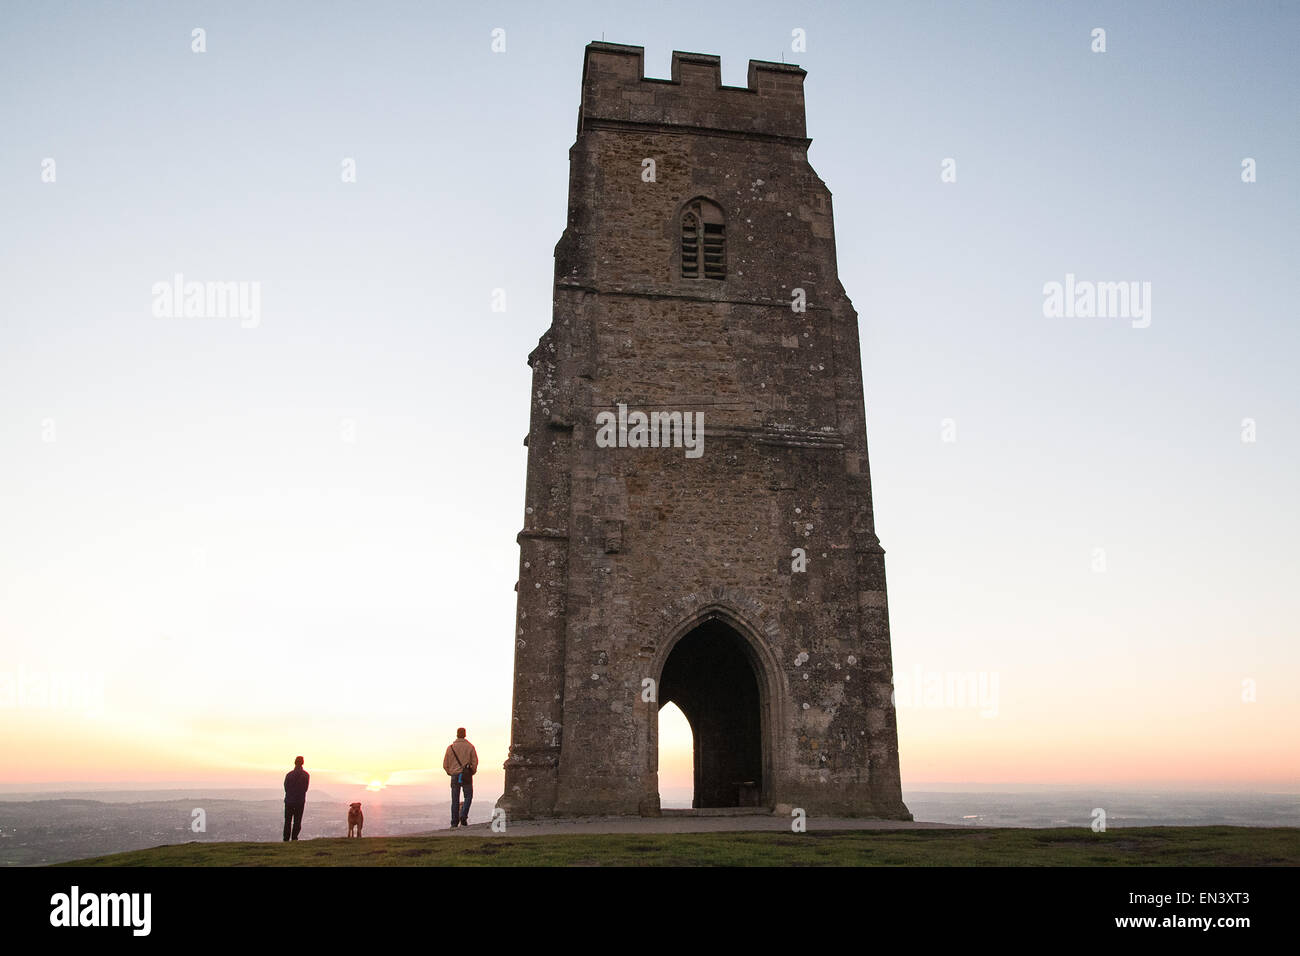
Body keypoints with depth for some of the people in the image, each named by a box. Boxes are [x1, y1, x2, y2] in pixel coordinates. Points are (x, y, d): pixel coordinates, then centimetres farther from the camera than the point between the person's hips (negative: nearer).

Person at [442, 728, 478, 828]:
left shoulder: (450, 748, 2)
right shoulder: (470, 747, -2)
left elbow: (445, 765, 3)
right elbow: (475, 762, -5)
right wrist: (472, 771, 11)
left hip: (454, 776, 2)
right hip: (467, 776, -2)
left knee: (455, 800, 9)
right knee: (468, 796, 11)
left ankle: (454, 822, 6)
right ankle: (463, 816, -8)